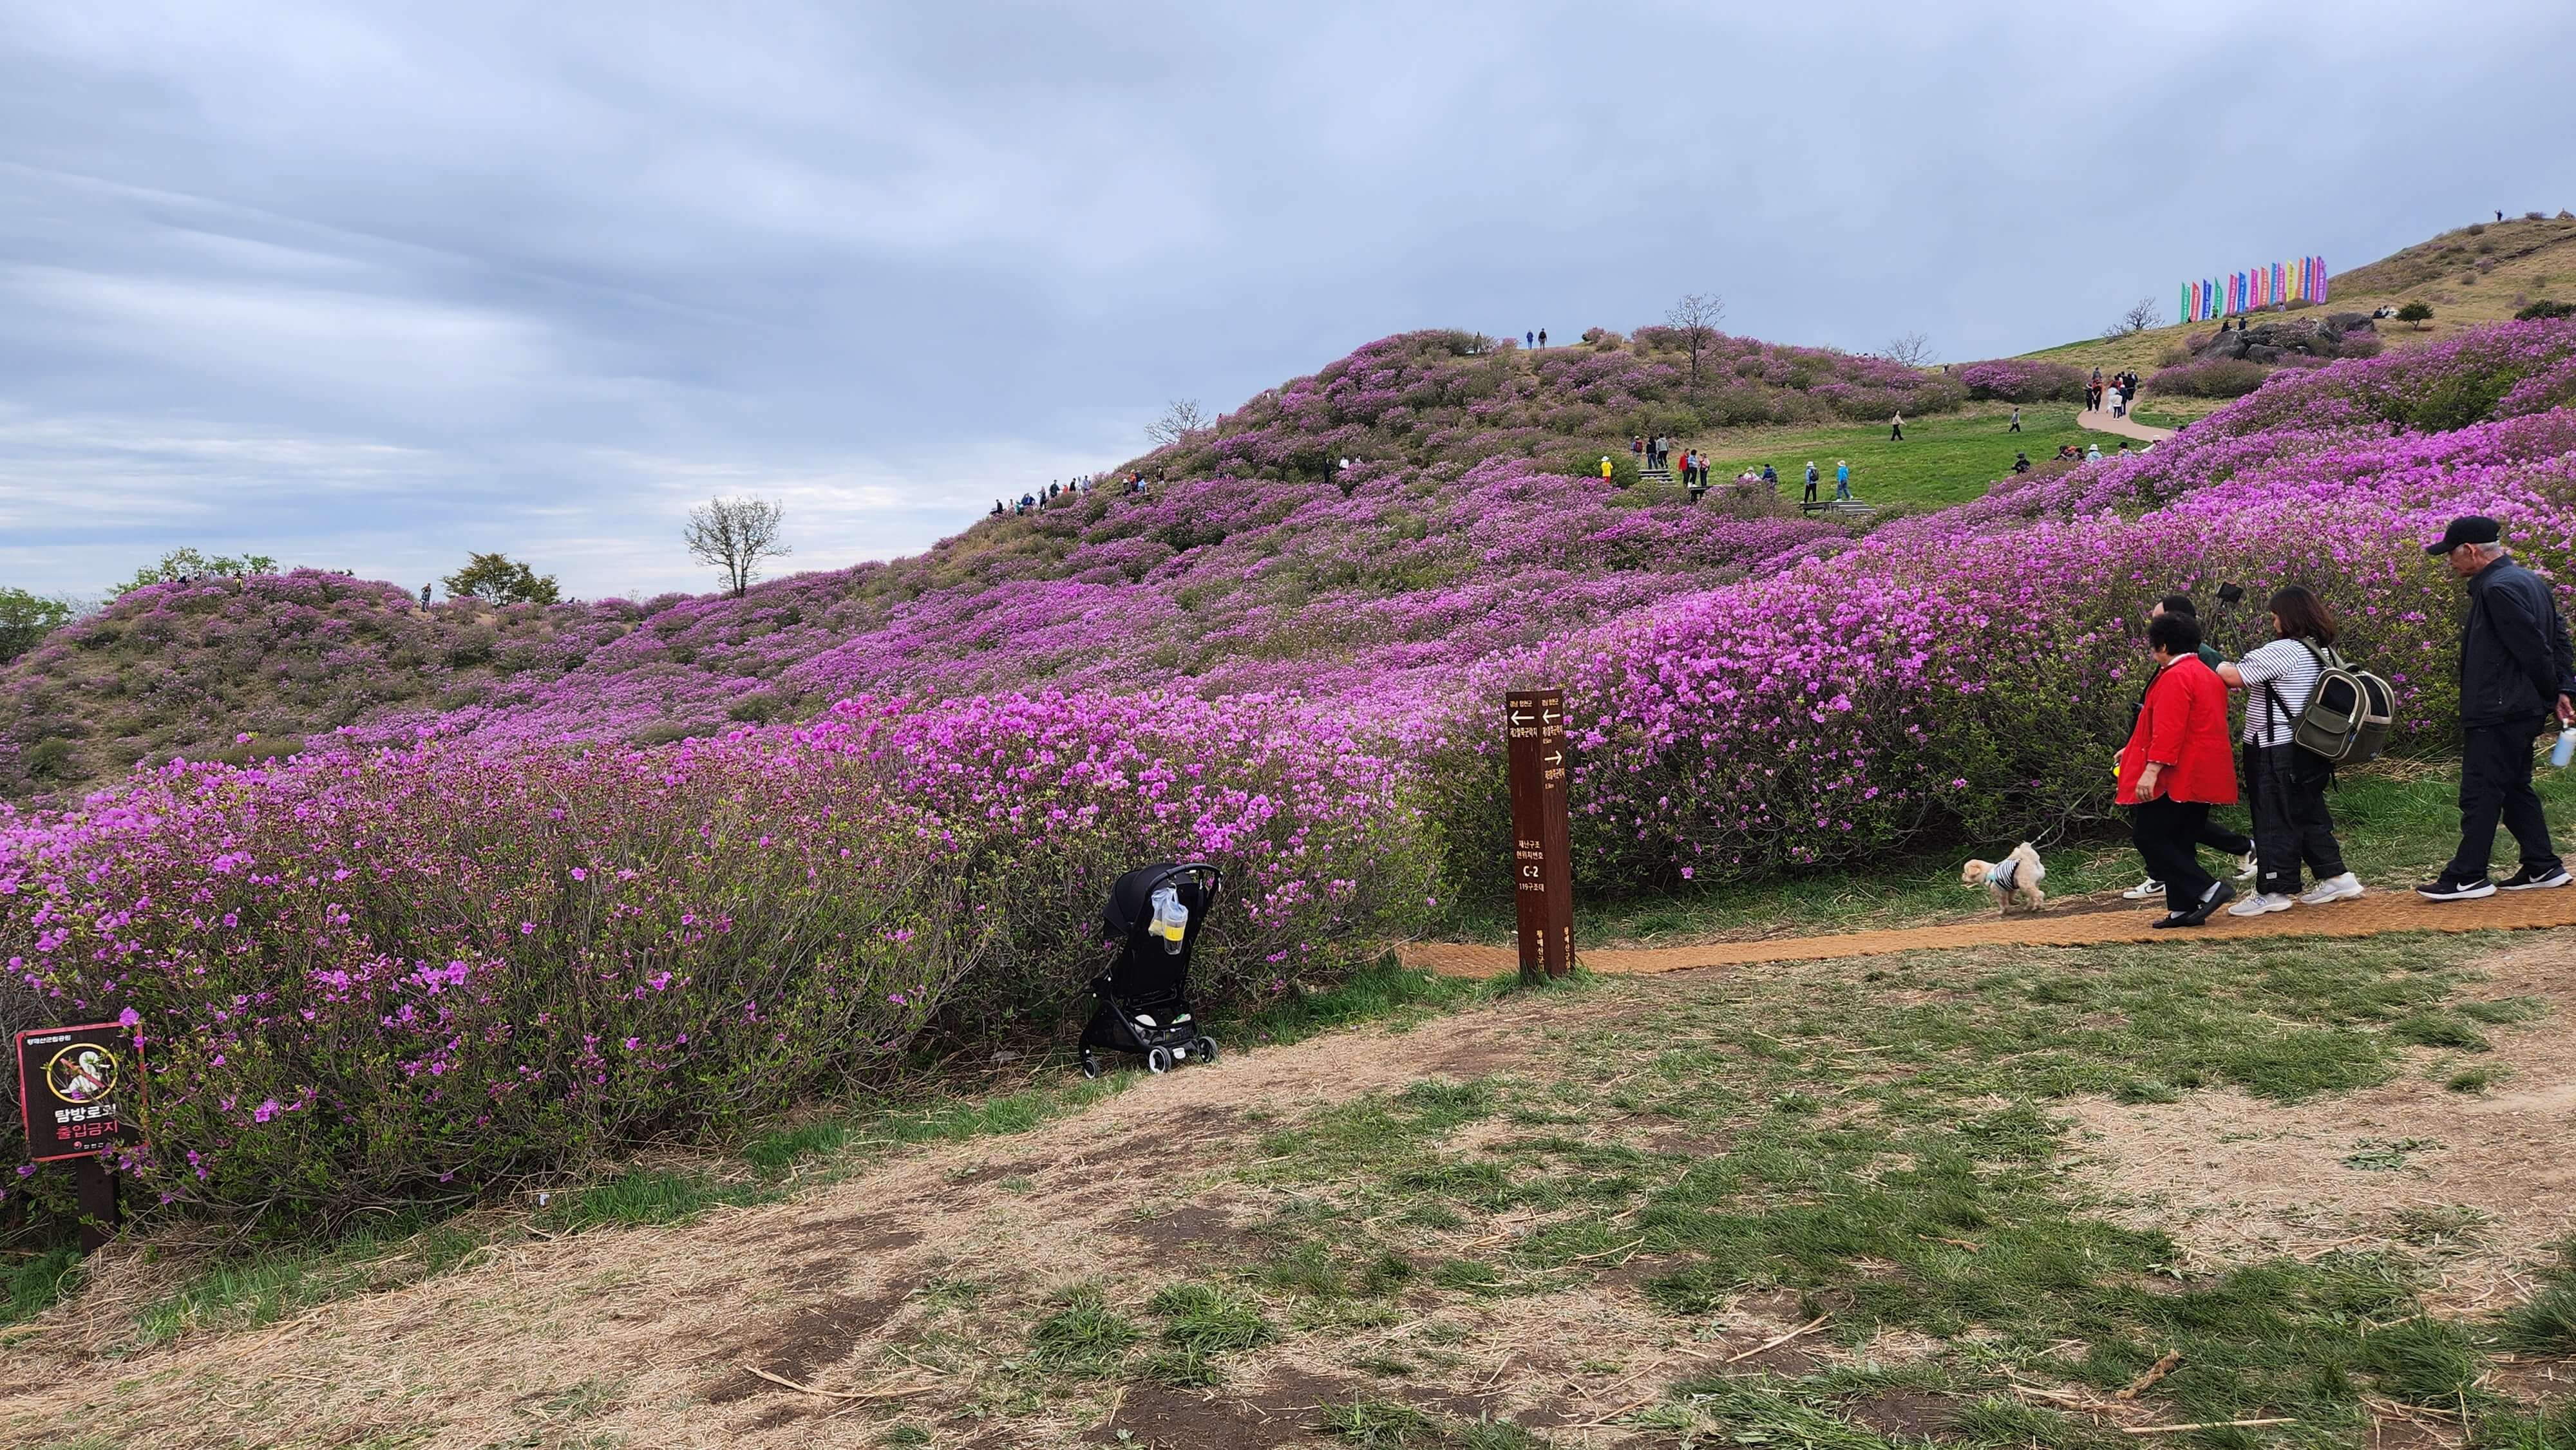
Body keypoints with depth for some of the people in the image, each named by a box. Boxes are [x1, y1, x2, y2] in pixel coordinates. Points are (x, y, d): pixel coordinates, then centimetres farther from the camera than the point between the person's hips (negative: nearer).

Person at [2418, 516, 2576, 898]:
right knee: (2515, 788, 17)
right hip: (2524, 709, 11)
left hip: (2497, 713, -11)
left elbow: (2533, 649, -19)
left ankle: (2467, 877, -2)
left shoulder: (2498, 589, -18)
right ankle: (2543, 868, 22)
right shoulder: (2527, 580, 15)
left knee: (2480, 793, -6)